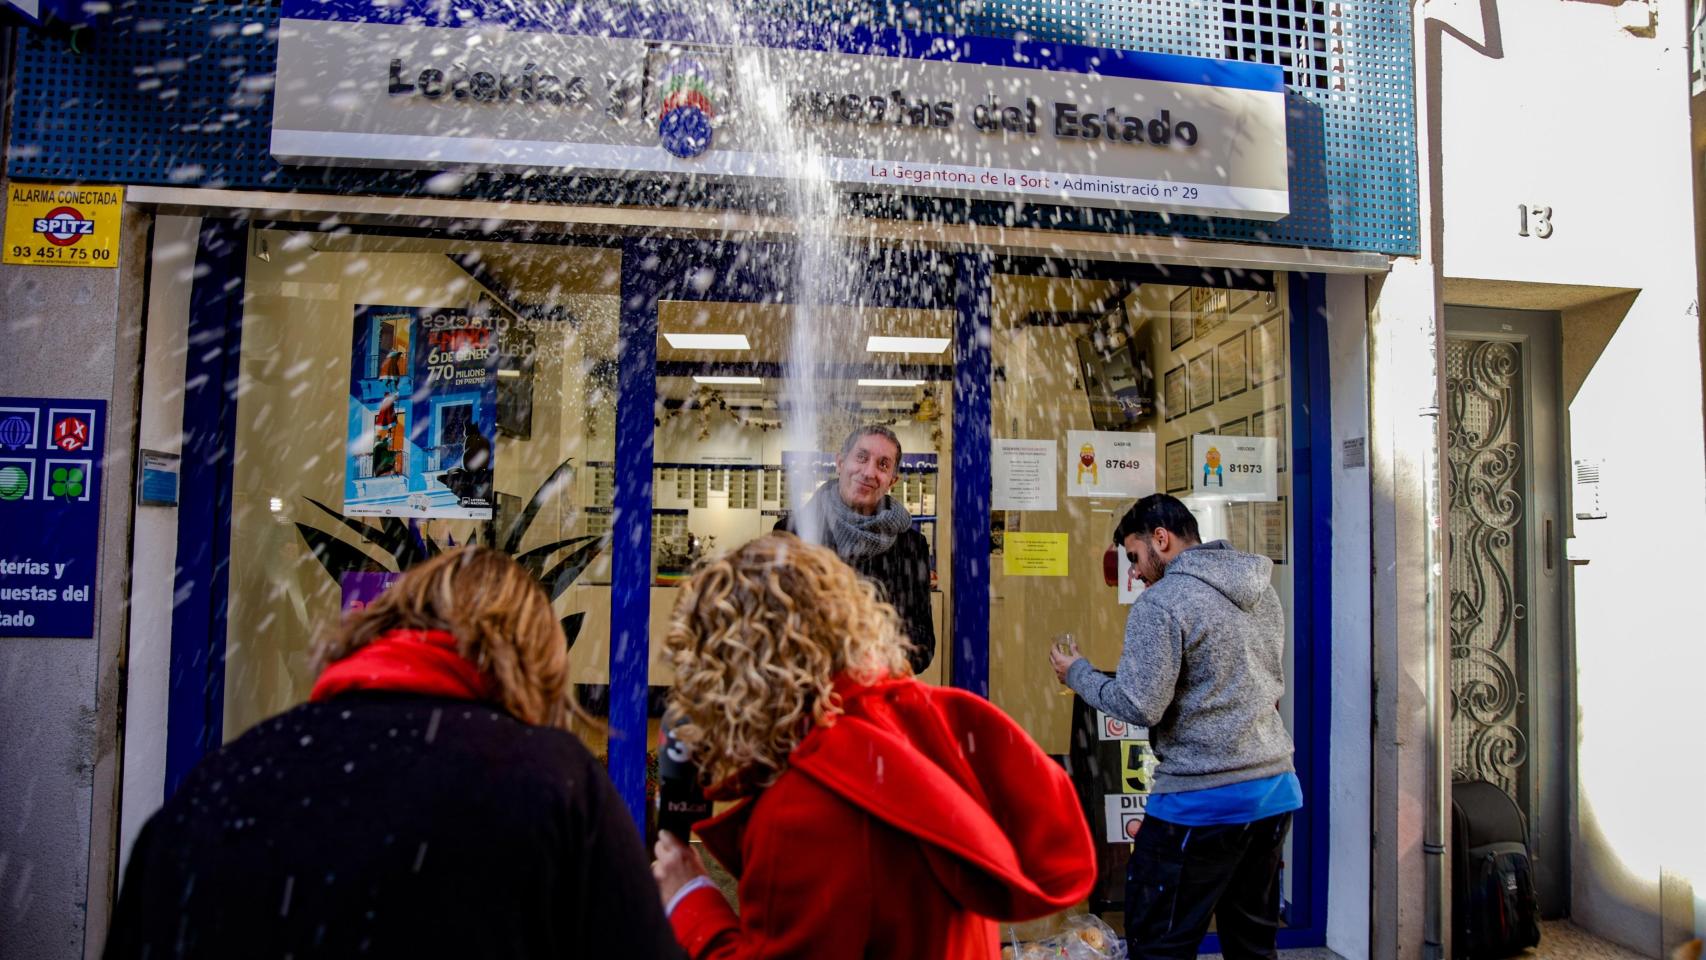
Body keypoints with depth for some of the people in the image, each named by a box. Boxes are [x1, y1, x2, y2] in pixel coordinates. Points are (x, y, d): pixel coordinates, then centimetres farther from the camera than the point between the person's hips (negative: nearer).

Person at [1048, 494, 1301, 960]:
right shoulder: (1263, 591, 10)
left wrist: (1077, 673, -2)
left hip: (1204, 800, -8)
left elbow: (1140, 707, -18)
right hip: (1276, 789, 8)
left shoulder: (1162, 602, -15)